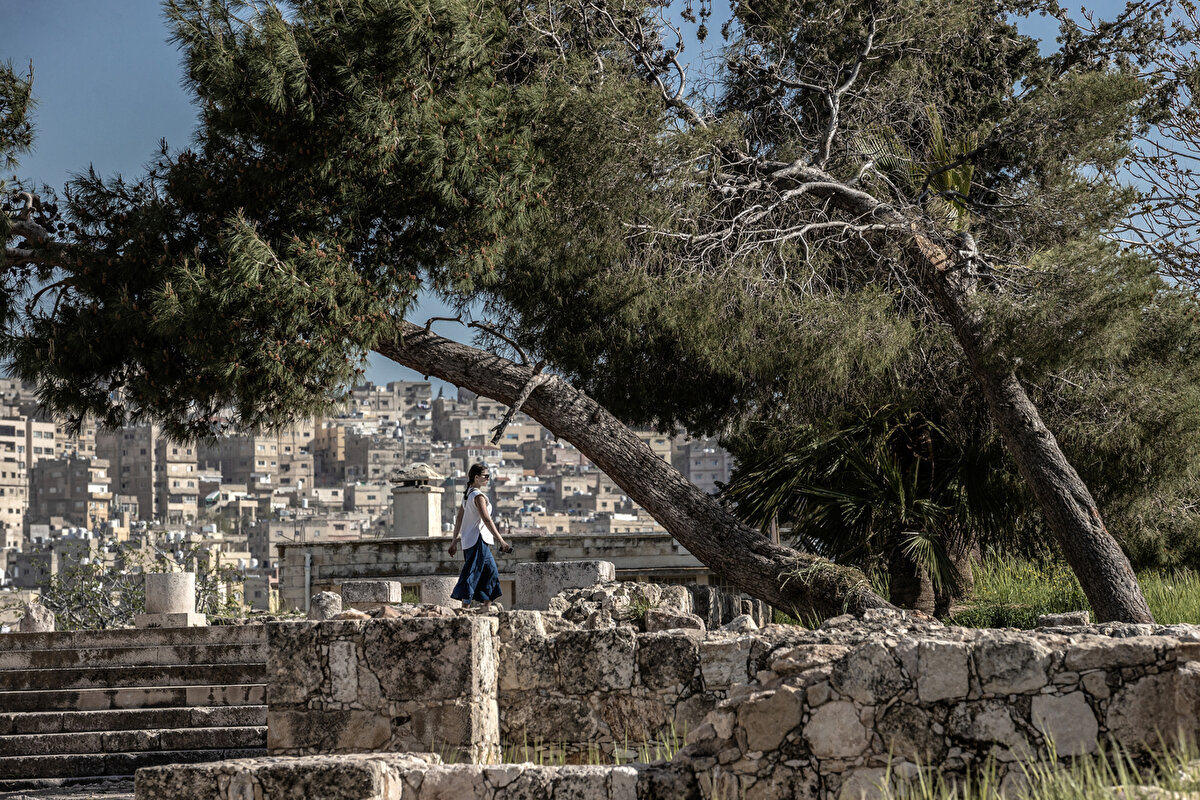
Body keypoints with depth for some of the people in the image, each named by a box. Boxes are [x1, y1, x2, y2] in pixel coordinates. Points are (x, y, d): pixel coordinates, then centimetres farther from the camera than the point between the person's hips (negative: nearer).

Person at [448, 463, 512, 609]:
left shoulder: (467, 494, 14)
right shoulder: (478, 496, -14)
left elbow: (459, 519, 18)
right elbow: (487, 520, -20)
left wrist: (454, 541, 22)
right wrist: (501, 541, -20)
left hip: (468, 541, 10)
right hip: (478, 541, -10)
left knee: (491, 573, 13)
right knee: (472, 576, -9)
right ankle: (465, 608, -10)